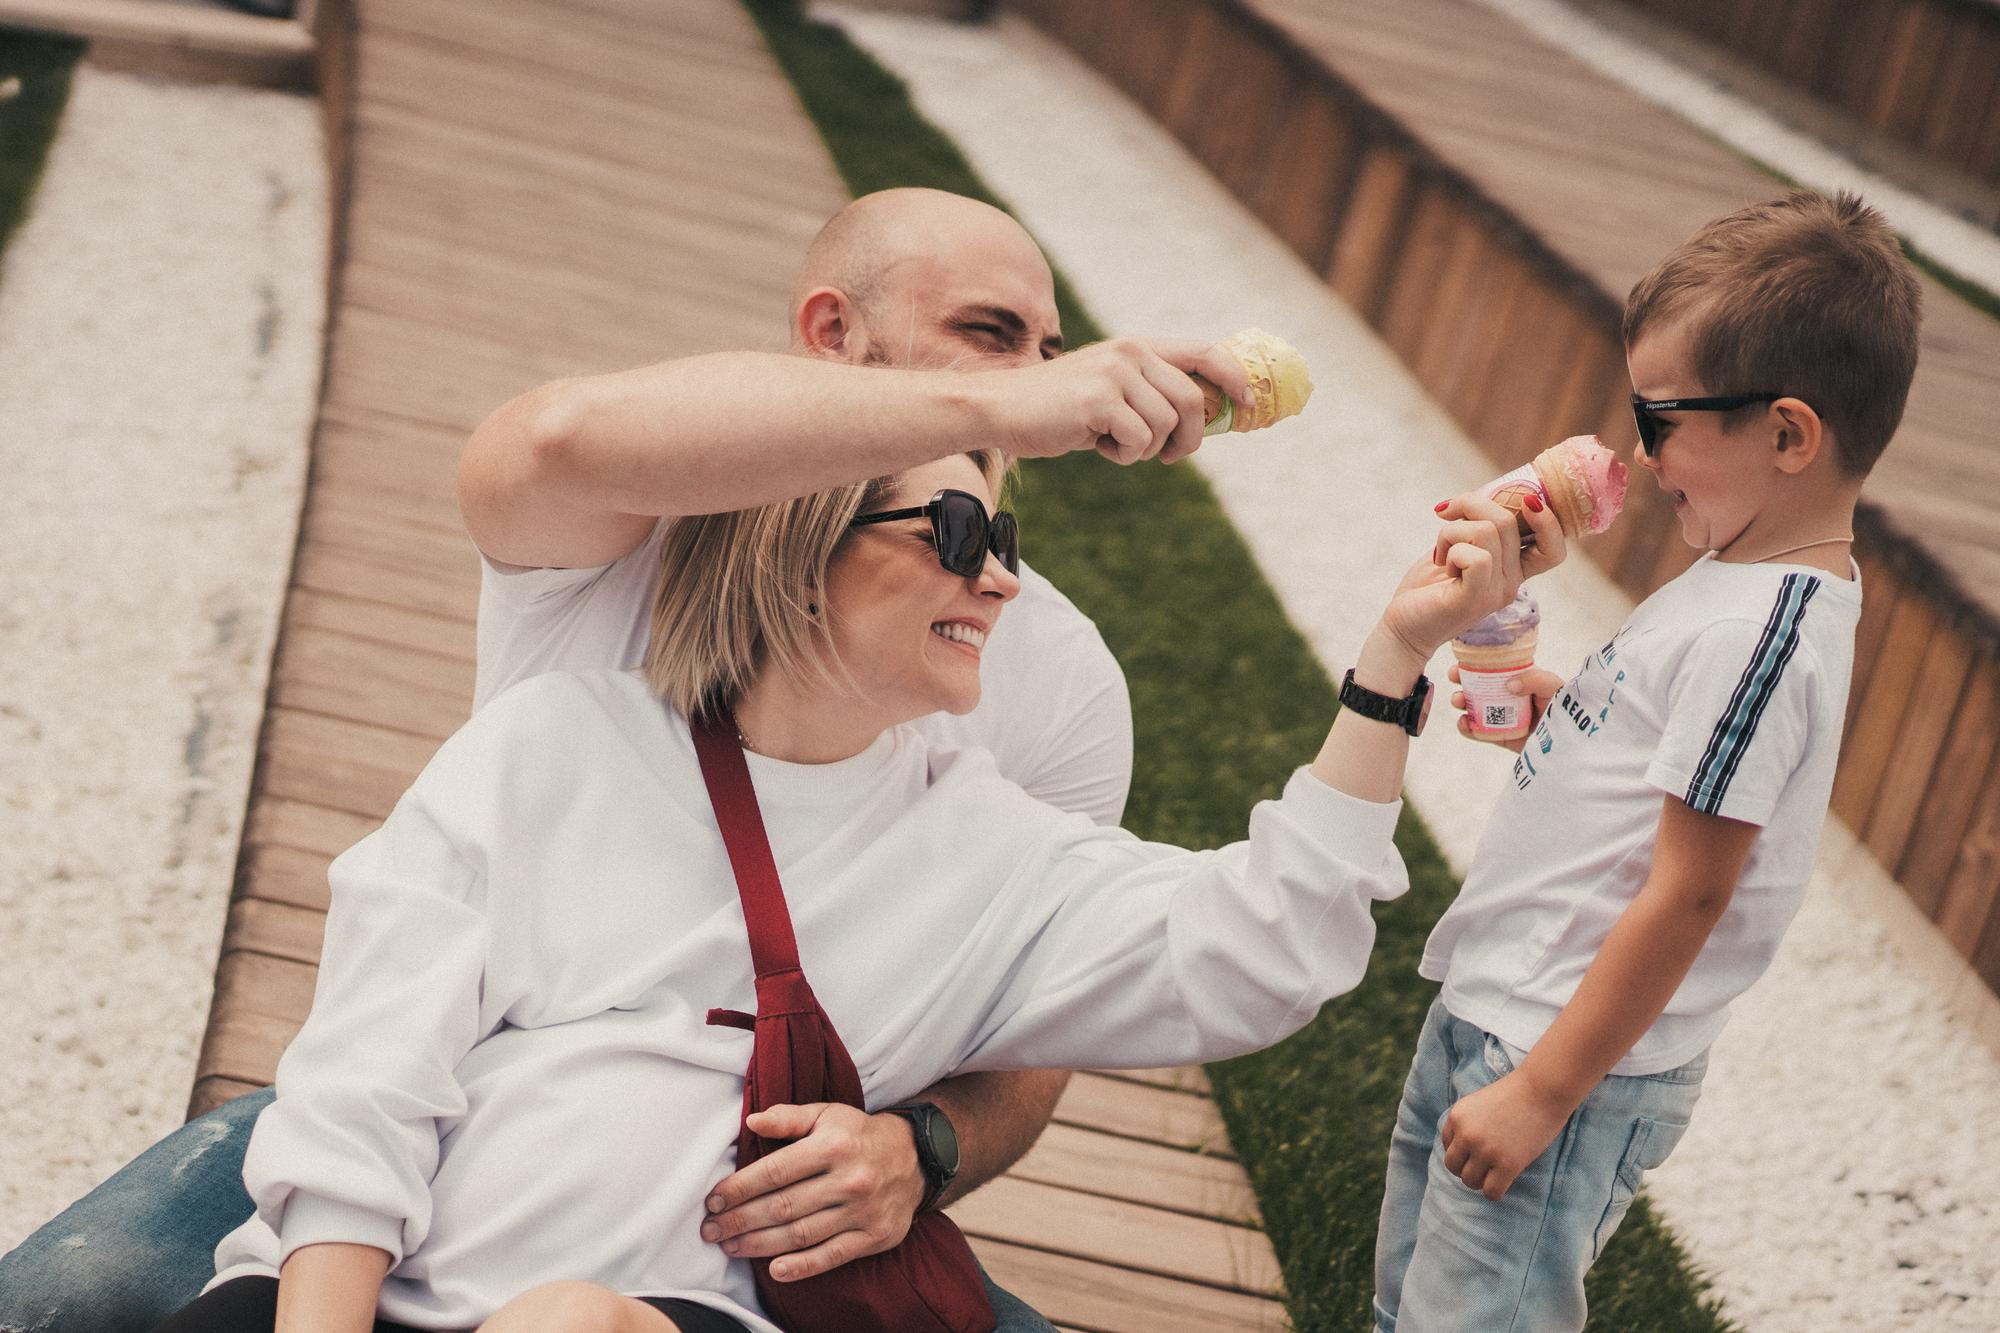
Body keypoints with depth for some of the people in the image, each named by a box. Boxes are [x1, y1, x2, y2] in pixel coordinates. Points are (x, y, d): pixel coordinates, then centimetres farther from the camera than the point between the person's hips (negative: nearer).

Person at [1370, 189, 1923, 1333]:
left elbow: (1688, 892, -24)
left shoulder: (1762, 631, -23)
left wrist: (1543, 1091, -20)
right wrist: (1558, 707, 4)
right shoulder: (1753, 575, 7)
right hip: (1485, 1014, 10)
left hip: (1570, 1059, -10)